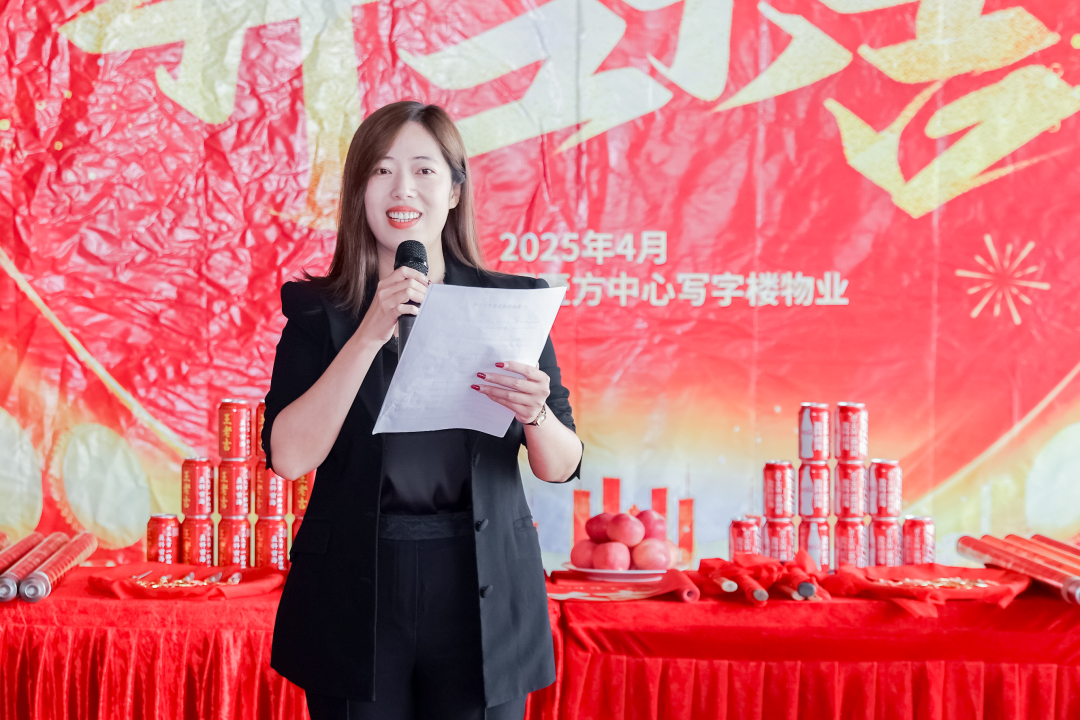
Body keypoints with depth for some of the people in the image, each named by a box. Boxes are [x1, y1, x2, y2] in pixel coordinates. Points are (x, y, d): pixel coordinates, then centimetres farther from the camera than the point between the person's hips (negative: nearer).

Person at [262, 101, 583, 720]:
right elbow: (290, 456, -13)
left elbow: (562, 468, 1)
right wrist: (370, 334, -19)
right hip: (356, 599, 0)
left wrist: (534, 415, -21)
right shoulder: (321, 311, 0)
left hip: (482, 600, 1)